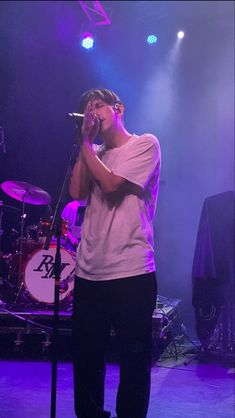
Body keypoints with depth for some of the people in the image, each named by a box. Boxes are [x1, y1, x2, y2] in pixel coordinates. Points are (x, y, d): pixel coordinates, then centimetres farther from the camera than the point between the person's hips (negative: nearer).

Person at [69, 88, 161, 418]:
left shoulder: (145, 144, 0)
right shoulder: (96, 153, 18)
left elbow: (112, 185, -12)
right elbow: (77, 192, 2)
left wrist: (85, 145, -1)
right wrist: (85, 141, 3)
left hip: (131, 273, -6)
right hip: (89, 272, 6)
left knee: (134, 361, 4)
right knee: (86, 357, 13)